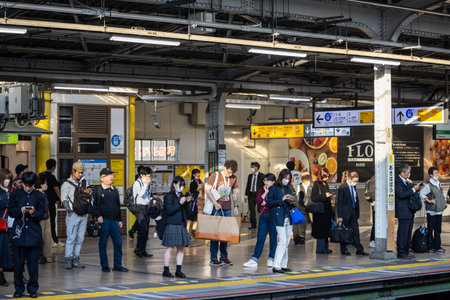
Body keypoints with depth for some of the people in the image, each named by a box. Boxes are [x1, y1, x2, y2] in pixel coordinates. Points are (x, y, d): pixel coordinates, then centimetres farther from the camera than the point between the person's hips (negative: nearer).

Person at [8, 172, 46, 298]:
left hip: (34, 234, 0)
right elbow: (10, 212, 4)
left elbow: (42, 214, 3)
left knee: (33, 263, 2)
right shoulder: (15, 194, 4)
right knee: (18, 263, 3)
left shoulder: (40, 196, 4)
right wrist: (20, 211, -14)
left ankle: (33, 288, 13)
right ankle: (19, 288, 15)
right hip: (19, 232, 0)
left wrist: (34, 212, -17)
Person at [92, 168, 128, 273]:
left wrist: (120, 220, 17)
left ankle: (117, 265, 9)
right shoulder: (98, 190, 0)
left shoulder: (114, 190, 17)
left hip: (114, 220, 5)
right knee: (103, 243, 1)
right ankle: (104, 265, 9)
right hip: (104, 220, -5)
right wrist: (98, 216, -15)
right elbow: (94, 204, -3)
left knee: (118, 242, 1)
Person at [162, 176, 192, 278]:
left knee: (181, 248, 5)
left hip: (182, 225, 7)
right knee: (170, 248, -6)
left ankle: (178, 270, 11)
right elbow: (169, 210, -14)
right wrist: (180, 203, -16)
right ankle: (166, 270, 2)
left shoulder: (182, 197, 15)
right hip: (172, 225, -6)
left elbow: (187, 213, 13)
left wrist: (187, 203, -1)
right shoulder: (169, 197, -3)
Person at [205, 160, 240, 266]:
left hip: (227, 209, 5)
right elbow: (208, 190, -9)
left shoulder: (234, 178, 8)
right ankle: (213, 259, 1)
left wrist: (236, 206, 10)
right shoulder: (215, 175, -6)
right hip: (216, 208, -5)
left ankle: (224, 257, 16)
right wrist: (215, 203, -19)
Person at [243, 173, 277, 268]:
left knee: (273, 238, 4)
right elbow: (258, 201, -4)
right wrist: (266, 192, -6)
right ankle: (254, 260, 1)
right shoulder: (261, 191, 11)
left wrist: (265, 203, -7)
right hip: (263, 216, 3)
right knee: (260, 239, 2)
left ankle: (271, 259, 13)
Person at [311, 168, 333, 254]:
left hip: (327, 210, 8)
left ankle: (325, 247, 17)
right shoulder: (317, 184, -10)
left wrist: (330, 196, 7)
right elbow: (313, 198, -17)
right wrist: (324, 196, -19)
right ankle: (320, 249, 0)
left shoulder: (326, 184, 13)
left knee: (326, 230, 10)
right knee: (321, 230, -5)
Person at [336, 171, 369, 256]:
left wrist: (357, 213, 12)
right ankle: (344, 250, 15)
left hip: (353, 213, 6)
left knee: (355, 231, 5)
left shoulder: (354, 187, 9)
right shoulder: (342, 188, -12)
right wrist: (340, 216, -15)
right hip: (345, 213, -6)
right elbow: (339, 203, -13)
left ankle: (359, 250, 5)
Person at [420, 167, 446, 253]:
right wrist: (429, 200, -18)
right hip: (431, 211, -7)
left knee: (438, 229, 9)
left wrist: (444, 203, 15)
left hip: (439, 211, 7)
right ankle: (430, 247, 6)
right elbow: (422, 194, -15)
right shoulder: (429, 185, -9)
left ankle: (437, 246, 14)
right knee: (431, 229, -1)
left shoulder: (439, 184, 13)